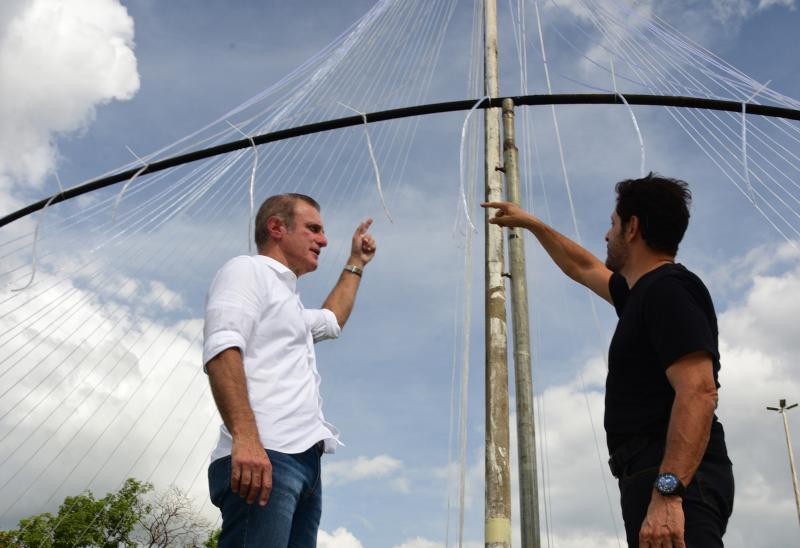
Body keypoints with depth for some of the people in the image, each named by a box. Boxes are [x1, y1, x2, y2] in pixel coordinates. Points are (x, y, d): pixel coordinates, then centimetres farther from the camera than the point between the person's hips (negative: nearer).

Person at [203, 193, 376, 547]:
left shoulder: (287, 298, 34)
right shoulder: (247, 269, 4)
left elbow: (331, 321, 54)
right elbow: (222, 349, -14)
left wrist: (356, 263, 55)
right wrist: (244, 437, -27)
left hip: (304, 461, 9)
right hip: (261, 455, -9)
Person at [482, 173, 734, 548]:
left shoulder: (668, 289, -9)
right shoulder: (645, 291, 22)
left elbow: (698, 391, -21)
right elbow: (583, 268, 40)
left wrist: (667, 492, -30)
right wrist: (530, 224, 48)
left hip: (674, 478, -10)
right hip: (655, 476, 10)